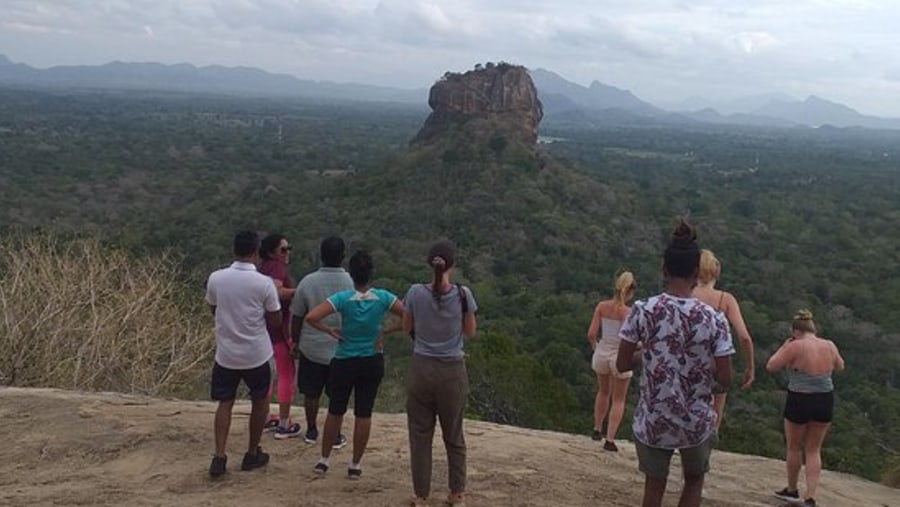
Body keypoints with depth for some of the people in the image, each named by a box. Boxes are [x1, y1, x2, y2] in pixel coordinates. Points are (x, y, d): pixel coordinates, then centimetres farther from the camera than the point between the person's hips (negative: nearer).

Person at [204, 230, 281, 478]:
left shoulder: (215, 278, -7)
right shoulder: (264, 283, -16)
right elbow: (275, 321, -7)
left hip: (225, 354, 2)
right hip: (256, 355, -2)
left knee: (225, 403, 15)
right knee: (260, 402, 17)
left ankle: (219, 457, 7)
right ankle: (252, 454, 26)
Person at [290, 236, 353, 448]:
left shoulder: (308, 282, -11)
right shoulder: (351, 283, -12)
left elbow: (296, 317, -4)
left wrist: (296, 342, 11)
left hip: (311, 348, 1)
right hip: (341, 349, 0)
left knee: (311, 394, 16)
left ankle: (311, 431, 29)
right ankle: (336, 436, 20)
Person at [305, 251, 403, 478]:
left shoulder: (342, 298, -16)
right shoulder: (383, 297, -11)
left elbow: (311, 317, -24)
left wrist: (330, 331, -10)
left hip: (344, 363, -1)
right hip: (372, 363, 1)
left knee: (335, 411, 15)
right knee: (364, 413, 11)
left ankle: (324, 460, 26)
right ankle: (356, 465, 19)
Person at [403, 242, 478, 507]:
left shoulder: (416, 293, -10)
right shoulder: (463, 294, -10)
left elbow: (406, 327, 5)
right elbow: (470, 332, 3)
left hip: (422, 369, 0)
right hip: (453, 371, 0)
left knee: (420, 434, 11)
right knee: (454, 435, 16)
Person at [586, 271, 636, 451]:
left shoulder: (602, 306, -7)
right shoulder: (628, 312, -18)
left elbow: (591, 334, -8)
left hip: (602, 354, 4)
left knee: (603, 392, 29)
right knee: (619, 400, 14)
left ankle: (597, 430, 40)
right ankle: (610, 439, 10)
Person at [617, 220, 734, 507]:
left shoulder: (642, 310, -11)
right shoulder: (713, 319, -11)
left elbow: (622, 365, -6)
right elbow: (725, 378, -8)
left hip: (653, 421, 0)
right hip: (697, 422, 0)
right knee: (694, 479, 27)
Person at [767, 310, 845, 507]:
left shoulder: (795, 346, -16)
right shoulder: (829, 346, -1)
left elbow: (771, 367, -8)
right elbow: (840, 366, 18)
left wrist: (784, 347, 1)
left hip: (799, 402, -4)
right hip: (825, 402, 4)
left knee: (794, 448, 16)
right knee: (814, 450, 15)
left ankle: (792, 490, 33)